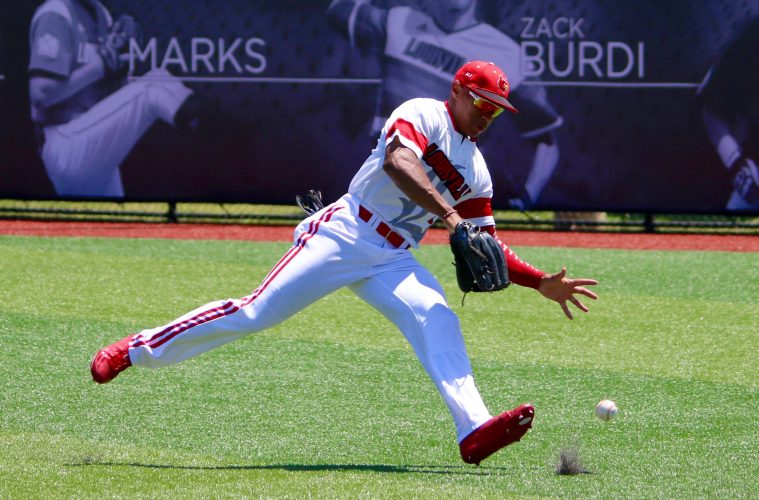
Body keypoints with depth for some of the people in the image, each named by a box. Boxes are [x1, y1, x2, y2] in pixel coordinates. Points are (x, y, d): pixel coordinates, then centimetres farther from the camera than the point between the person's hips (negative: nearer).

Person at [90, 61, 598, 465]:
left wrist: (542, 282, 10)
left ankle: (474, 429, -35)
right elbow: (397, 161, -24)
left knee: (437, 319, -21)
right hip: (344, 234, -6)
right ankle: (136, 349, -2)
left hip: (391, 261, 6)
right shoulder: (422, 114, -3)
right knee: (256, 311, -12)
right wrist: (447, 213, -33)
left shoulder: (476, 173, 18)